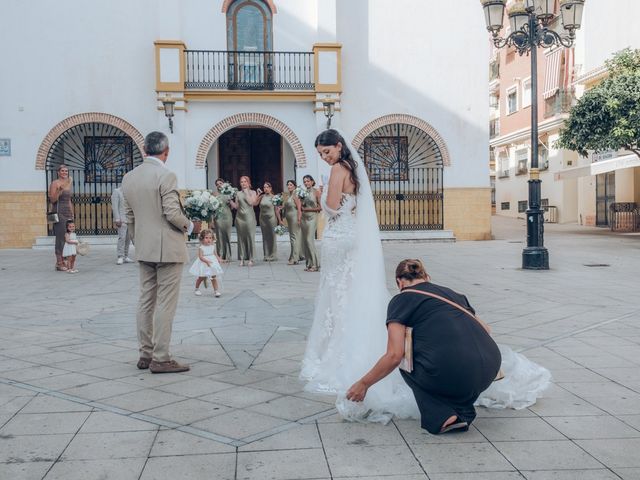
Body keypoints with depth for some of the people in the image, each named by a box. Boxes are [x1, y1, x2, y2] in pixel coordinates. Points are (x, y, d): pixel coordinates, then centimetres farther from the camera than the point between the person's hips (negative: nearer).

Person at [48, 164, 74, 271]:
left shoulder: (68, 183, 18)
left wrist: (72, 214, 20)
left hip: (68, 213, 7)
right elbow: (52, 200, -10)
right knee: (60, 238, -9)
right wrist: (59, 190, -24)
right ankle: (59, 263, -6)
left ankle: (63, 262, 8)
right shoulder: (55, 183, -4)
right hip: (58, 213, -7)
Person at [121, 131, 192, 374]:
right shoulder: (166, 176, -14)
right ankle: (161, 359, 1)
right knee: (166, 304, -3)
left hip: (144, 250, 8)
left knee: (146, 301, 12)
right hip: (168, 249, -7)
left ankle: (146, 354, 19)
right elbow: (172, 213, -20)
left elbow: (130, 217, 13)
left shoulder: (129, 178, 8)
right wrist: (188, 225, 0)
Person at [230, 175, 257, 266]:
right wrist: (230, 200, -2)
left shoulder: (252, 192, 6)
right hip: (240, 217, 3)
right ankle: (242, 259, 6)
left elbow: (251, 202, -10)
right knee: (241, 238, 2)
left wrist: (246, 192, -5)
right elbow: (236, 206, 9)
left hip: (249, 217, -2)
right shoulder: (238, 194, 12)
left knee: (250, 238, -3)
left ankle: (250, 259, 1)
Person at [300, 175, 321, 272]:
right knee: (304, 241, 3)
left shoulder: (316, 192, -3)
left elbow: (320, 207, -8)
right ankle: (309, 263, 10)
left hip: (312, 217, -6)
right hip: (303, 218, 6)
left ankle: (315, 264, -6)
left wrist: (308, 209, -9)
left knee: (310, 240, -12)